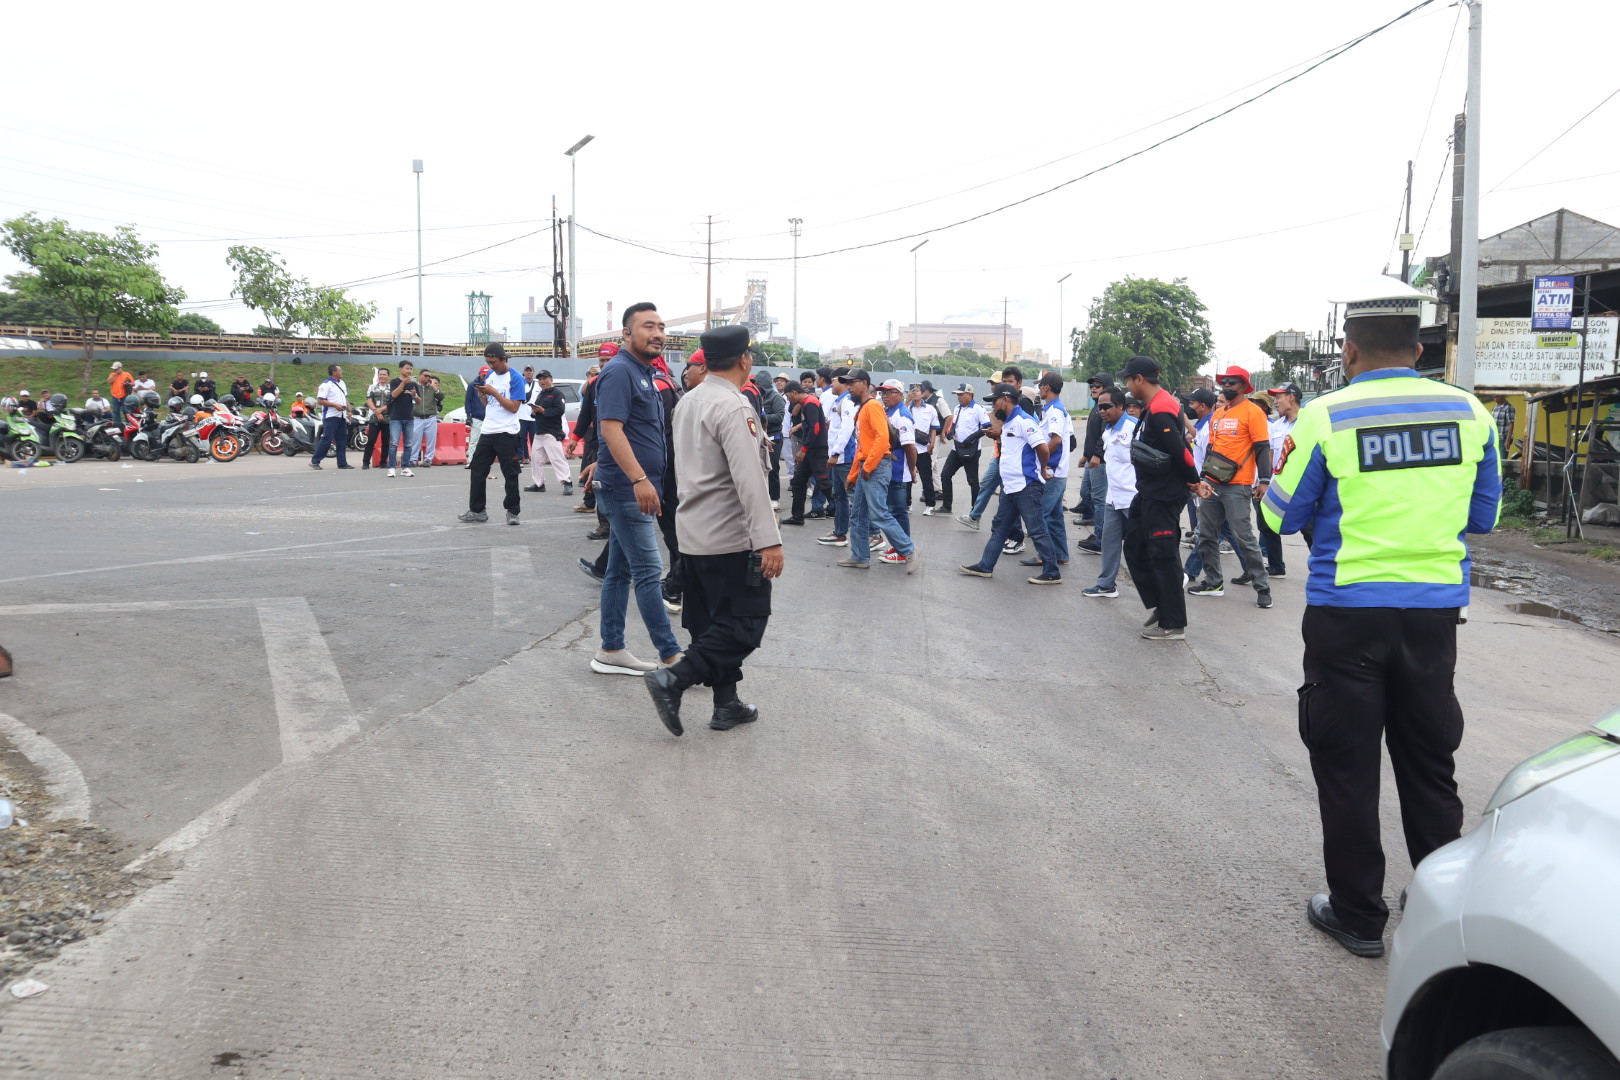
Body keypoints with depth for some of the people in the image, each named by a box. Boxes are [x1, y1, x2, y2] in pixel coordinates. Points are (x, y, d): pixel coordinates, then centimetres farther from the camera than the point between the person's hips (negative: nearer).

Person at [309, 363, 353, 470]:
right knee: (326, 439, -9)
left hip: (342, 416, 8)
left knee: (342, 440, 8)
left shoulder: (341, 383, 15)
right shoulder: (326, 384, -11)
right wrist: (335, 405, -20)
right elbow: (320, 400, -15)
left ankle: (342, 463, 14)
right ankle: (314, 461, -4)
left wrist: (349, 410, 12)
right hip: (331, 416, -8)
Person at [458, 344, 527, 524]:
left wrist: (493, 392, -17)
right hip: (487, 431, 7)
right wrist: (481, 393, -2)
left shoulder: (515, 378, -9)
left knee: (510, 474, 0)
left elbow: (514, 407, -14)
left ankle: (513, 512, 9)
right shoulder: (489, 375, 12)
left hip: (506, 434, -7)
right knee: (477, 470, 8)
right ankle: (476, 510, 17)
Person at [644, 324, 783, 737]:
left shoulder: (688, 402, 11)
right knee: (745, 625, -2)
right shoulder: (734, 408, -18)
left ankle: (726, 704, 18)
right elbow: (749, 481, -25)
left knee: (713, 622, 14)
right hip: (731, 537, -9)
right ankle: (673, 680, -11)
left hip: (694, 533, 9)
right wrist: (769, 540, -26)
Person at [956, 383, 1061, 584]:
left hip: (1027, 488, -10)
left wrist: (1042, 470, -8)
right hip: (1010, 487, 10)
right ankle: (985, 566, 23)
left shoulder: (1024, 421, -16)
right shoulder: (1008, 423, 14)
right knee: (999, 527, 15)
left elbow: (1043, 447, -21)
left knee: (1037, 531, -4)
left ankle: (1052, 573, 3)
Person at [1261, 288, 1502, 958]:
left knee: (1347, 767, 9)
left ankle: (1357, 915, 18)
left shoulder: (1325, 417, -13)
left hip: (1347, 612, -4)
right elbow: (1484, 518, 9)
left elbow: (1282, 516, -4)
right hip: (1435, 611, 4)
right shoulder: (1469, 414, -1)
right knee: (1429, 763, 18)